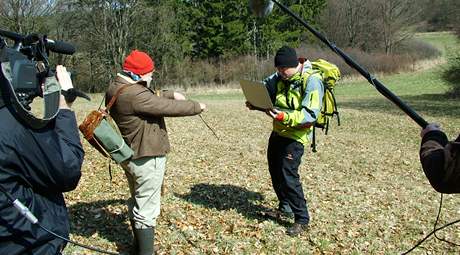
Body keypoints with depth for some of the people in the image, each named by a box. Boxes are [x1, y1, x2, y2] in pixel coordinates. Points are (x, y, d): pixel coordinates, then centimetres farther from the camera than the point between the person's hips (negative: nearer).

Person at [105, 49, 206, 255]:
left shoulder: (118, 87, 6)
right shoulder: (134, 94, -25)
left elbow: (151, 98, 19)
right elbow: (168, 107, -21)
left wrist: (171, 94, 10)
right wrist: (197, 107, -7)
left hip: (131, 154, 11)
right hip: (146, 158, -11)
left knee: (137, 202, 23)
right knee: (147, 209, -2)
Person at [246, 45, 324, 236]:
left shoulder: (312, 81, -21)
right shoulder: (280, 77, 2)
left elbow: (310, 115, -26)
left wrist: (285, 117, -39)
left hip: (295, 136, -8)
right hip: (277, 132, 8)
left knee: (288, 176, -12)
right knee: (274, 171, 17)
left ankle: (302, 219, 3)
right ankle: (285, 207, 37)